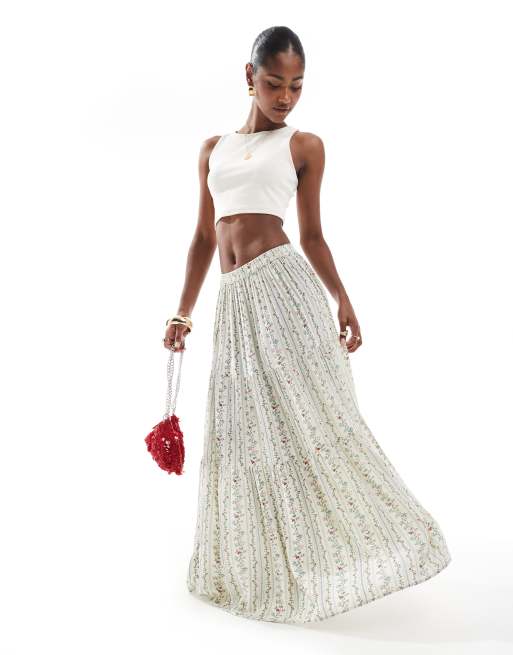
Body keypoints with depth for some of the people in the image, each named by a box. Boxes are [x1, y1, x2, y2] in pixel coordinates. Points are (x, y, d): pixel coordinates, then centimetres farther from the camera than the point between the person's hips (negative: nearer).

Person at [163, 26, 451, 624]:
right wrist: (183, 311, 13)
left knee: (310, 418, -7)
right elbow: (204, 237, 17)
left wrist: (342, 301, -5)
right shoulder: (213, 148, 17)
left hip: (285, 286, -4)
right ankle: (261, 569, 24)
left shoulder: (305, 146, 7)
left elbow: (312, 236, 7)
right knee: (246, 431, 8)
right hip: (235, 302, 4)